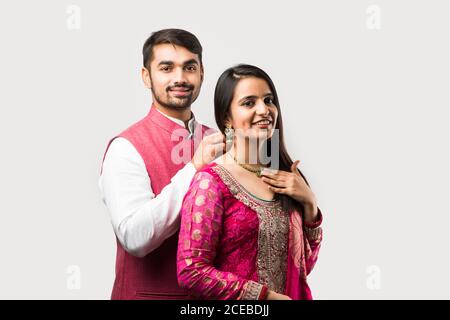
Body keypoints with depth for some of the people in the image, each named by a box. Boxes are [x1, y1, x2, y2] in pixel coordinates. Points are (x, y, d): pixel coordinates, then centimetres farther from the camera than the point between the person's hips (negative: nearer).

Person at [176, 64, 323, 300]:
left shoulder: (286, 176, -1)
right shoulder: (210, 182, -17)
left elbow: (304, 264, 4)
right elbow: (192, 272, -21)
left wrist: (309, 203, -9)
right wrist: (268, 295, -19)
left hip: (295, 293, 5)